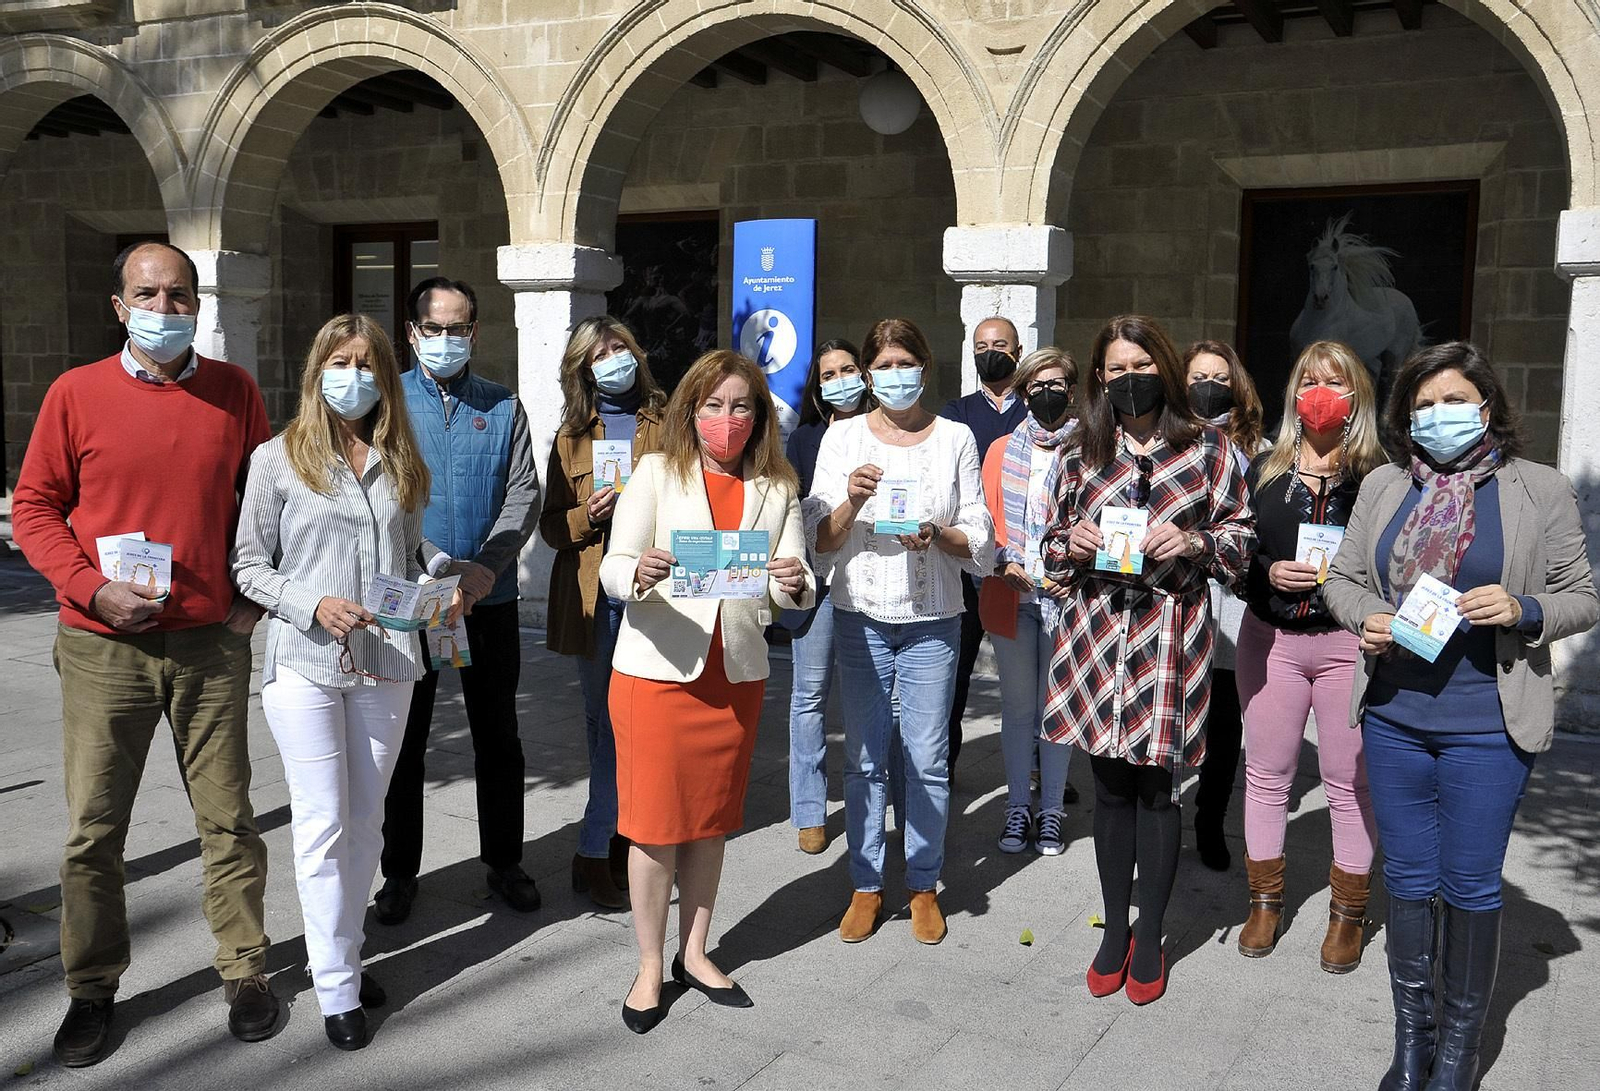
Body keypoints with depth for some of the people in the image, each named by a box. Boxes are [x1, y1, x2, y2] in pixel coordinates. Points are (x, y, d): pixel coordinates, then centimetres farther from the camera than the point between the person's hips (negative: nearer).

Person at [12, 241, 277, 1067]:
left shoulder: (235, 391, 3)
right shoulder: (76, 393, -1)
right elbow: (33, 505, 2)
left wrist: (255, 596, 2)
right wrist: (92, 589, -11)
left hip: (211, 643, 1)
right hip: (102, 648, 0)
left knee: (227, 817, 8)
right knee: (92, 828, 7)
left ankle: (244, 970, 23)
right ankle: (92, 989, 24)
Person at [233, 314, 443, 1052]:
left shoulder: (400, 464, 10)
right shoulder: (278, 459, -1)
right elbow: (249, 564, -1)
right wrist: (313, 606, -16)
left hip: (386, 663, 4)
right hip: (306, 663, -4)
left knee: (366, 818, 12)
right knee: (324, 821, 0)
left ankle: (338, 952, 28)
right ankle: (337, 988, 11)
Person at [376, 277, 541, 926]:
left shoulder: (503, 407, 7)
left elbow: (524, 494, -1)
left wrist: (487, 566, -17)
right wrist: (435, 564, -22)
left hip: (490, 598, 2)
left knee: (497, 734, 11)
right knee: (403, 738, 8)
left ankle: (504, 861, 26)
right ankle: (399, 872, 22)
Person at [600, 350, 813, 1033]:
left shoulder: (777, 489, 4)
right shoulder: (656, 472, -4)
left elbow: (796, 590, -3)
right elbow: (612, 570, -11)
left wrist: (795, 585, -26)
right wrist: (639, 574, -33)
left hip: (737, 675, 3)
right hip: (656, 669, -3)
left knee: (711, 820, 14)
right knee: (654, 822, 5)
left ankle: (695, 954, 31)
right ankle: (650, 968, 21)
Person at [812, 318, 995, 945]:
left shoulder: (955, 439, 4)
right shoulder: (843, 437, 4)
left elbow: (981, 543, 3)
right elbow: (819, 541, 1)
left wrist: (937, 534, -16)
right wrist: (851, 504, -18)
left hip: (932, 621, 0)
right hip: (860, 617, 1)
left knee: (928, 759, 3)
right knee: (864, 758, 6)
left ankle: (924, 886, 19)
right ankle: (866, 886, 20)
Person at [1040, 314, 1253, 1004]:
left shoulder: (1207, 448, 3)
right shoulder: (1081, 453, 9)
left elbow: (1241, 535, 6)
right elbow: (1055, 547, 16)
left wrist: (1195, 542, -12)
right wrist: (1071, 544, -5)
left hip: (1170, 631, -2)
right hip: (1096, 631, 2)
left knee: (1156, 786, 3)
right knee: (1110, 786, 10)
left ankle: (1150, 938, 19)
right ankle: (1115, 929, 25)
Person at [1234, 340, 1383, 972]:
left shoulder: (1377, 475, -2)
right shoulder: (1263, 471, 6)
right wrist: (1269, 573, -12)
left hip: (1348, 643, -2)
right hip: (1270, 639, 3)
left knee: (1349, 781, 5)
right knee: (1267, 774, 11)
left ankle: (1348, 913, 22)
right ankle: (1266, 902, 27)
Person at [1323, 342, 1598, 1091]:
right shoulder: (1382, 487, 7)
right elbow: (1342, 579, 12)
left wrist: (1522, 611, -18)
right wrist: (1365, 619, -9)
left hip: (1487, 723, -3)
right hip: (1394, 714, 3)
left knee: (1470, 886, 6)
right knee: (1408, 881, 12)